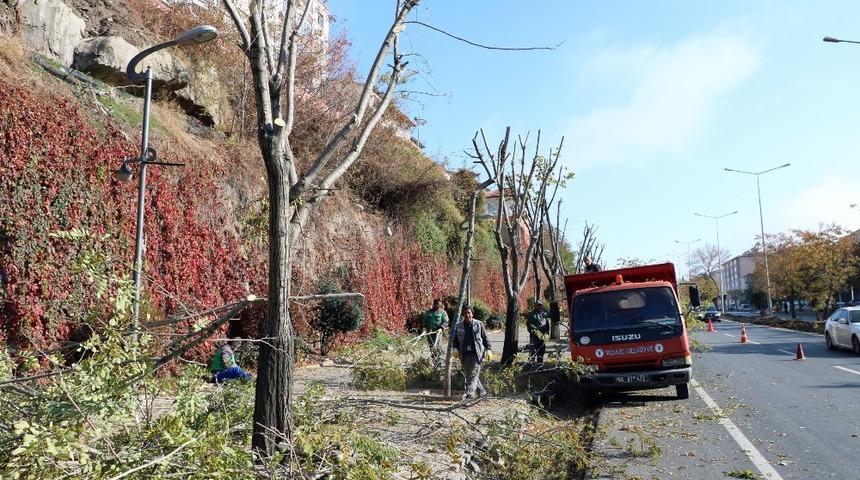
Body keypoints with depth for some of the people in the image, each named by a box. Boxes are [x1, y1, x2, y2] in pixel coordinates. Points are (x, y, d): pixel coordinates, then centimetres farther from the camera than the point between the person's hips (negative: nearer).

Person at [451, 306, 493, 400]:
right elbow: (454, 339, 15)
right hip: (464, 355, 4)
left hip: (476, 354, -4)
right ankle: (482, 391, 27)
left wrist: (488, 349, 0)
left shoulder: (479, 324, 4)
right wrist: (455, 348, -2)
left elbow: (485, 338, 8)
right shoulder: (458, 326, 9)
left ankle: (470, 393, -18)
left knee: (473, 374, -12)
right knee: (468, 375, 11)